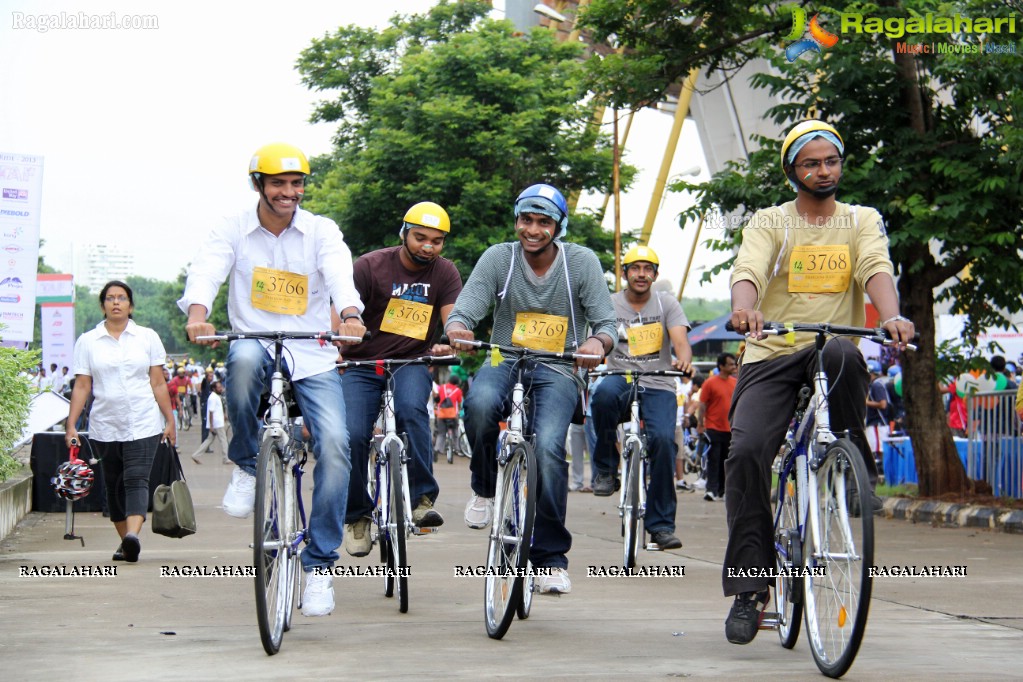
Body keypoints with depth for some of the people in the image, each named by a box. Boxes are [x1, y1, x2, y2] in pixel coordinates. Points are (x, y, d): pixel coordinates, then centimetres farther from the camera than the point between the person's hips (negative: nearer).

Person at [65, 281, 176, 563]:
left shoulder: (148, 338, 6)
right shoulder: (87, 341, 6)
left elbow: (158, 384, 7)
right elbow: (81, 387, 5)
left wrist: (170, 421, 3)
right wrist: (71, 425, -2)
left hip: (143, 424, -2)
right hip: (104, 426, 2)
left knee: (136, 479, -17)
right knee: (114, 485, 8)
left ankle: (133, 535, -32)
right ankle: (125, 542, 19)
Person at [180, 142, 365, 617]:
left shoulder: (321, 231, 3)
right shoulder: (233, 230, 3)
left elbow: (340, 274, -17)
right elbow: (206, 271, -15)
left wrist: (350, 315, -39)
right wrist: (197, 316, -38)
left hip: (312, 358, 1)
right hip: (255, 343, -1)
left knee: (334, 445, -19)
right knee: (244, 357, -39)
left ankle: (319, 565, -8)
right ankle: (246, 465, -14)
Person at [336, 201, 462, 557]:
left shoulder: (444, 273, 3)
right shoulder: (370, 266, -5)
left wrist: (450, 344, -33)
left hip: (412, 363, 1)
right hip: (363, 365, -1)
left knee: (411, 408, -33)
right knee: (352, 434, -20)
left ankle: (423, 497, -26)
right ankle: (357, 515, 2)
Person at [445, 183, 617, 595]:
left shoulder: (582, 263, -2)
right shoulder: (498, 258, -1)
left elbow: (606, 323, -4)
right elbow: (464, 310, -8)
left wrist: (598, 342, -29)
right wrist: (457, 327, -34)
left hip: (558, 370, -1)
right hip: (504, 361, 1)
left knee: (548, 446, -27)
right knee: (480, 403, -36)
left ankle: (551, 558, -13)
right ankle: (484, 487, -6)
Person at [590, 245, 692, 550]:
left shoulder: (666, 304, 7)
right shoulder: (609, 304, 7)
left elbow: (680, 340, -7)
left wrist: (684, 360, -31)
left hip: (659, 386, 1)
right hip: (621, 379, 0)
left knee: (662, 439, -25)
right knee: (604, 394, -38)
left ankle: (661, 523, -12)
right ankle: (606, 469, -16)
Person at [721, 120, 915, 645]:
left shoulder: (863, 221, 13)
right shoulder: (770, 223, 9)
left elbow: (876, 268, -7)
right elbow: (748, 269, -11)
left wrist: (891, 315, -30)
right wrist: (745, 308, -35)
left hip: (832, 350, 0)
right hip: (771, 355, 0)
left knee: (842, 355, -38)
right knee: (746, 450, -21)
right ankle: (749, 586, -12)